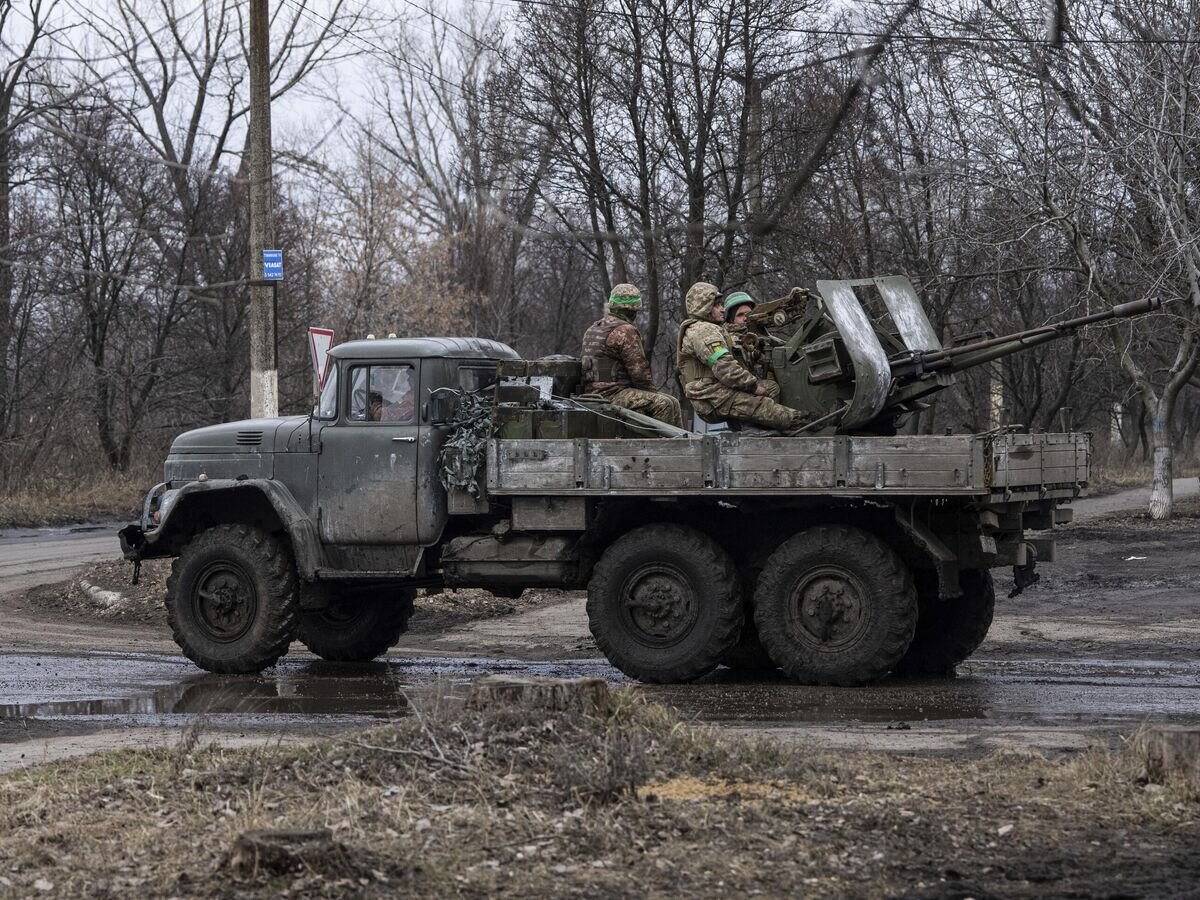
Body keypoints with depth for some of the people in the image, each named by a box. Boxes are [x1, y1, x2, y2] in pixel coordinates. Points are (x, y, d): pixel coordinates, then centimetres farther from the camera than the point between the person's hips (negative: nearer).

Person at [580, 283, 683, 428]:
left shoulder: (593, 329, 18)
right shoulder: (625, 331, -12)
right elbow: (639, 371, -15)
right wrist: (651, 392, 3)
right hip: (612, 394, -10)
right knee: (667, 404, -17)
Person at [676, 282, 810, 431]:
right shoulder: (703, 331, -11)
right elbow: (724, 368, -21)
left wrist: (754, 381, 12)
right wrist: (753, 386, -13)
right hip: (713, 400, -11)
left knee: (772, 387, 0)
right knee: (763, 405, -22)